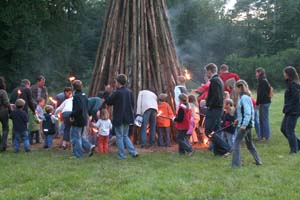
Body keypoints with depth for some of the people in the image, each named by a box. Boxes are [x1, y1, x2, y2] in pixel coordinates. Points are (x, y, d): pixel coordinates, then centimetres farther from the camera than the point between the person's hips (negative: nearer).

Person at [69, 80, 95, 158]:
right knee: (79, 136, 22)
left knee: (75, 138, 3)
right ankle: (90, 146, 10)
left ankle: (78, 155, 8)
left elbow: (78, 109, -27)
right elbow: (87, 107, 15)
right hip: (84, 120, 9)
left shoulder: (76, 96, -18)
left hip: (77, 120, -9)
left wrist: (72, 116, -17)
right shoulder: (84, 95, 9)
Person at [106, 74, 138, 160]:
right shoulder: (129, 92, 3)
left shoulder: (116, 93, -16)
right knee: (125, 136, 18)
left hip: (119, 118, -6)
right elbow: (133, 104, 8)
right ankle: (133, 152, 9)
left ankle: (122, 155, 9)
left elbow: (108, 102, -5)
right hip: (127, 118, 6)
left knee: (119, 137, 5)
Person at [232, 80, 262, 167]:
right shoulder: (245, 97, 12)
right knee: (249, 143, 19)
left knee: (236, 143, -7)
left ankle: (236, 164, -7)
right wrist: (239, 120, 13)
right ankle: (258, 161, 25)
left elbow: (248, 113, -23)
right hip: (247, 124, 10)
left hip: (245, 124, -10)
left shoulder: (244, 98, -17)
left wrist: (244, 125, -25)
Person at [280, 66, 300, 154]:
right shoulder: (290, 83, 13)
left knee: (289, 131, -2)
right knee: (283, 129, 14)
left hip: (293, 112, -10)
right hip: (289, 111, 10)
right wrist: (286, 108, 9)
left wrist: (288, 107, -18)